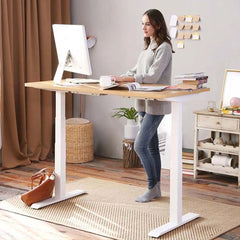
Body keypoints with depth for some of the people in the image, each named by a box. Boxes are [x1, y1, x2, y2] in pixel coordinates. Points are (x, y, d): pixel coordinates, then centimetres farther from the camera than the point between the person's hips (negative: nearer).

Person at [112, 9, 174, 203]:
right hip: (145, 104, 9)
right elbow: (136, 72, 14)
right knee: (151, 146, 11)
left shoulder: (164, 48, -12)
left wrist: (125, 79, -24)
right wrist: (119, 78, -3)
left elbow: (153, 76, -21)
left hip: (156, 105, -9)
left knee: (140, 145, -11)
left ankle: (152, 187, 2)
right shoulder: (148, 47, 16)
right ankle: (156, 189, 19)